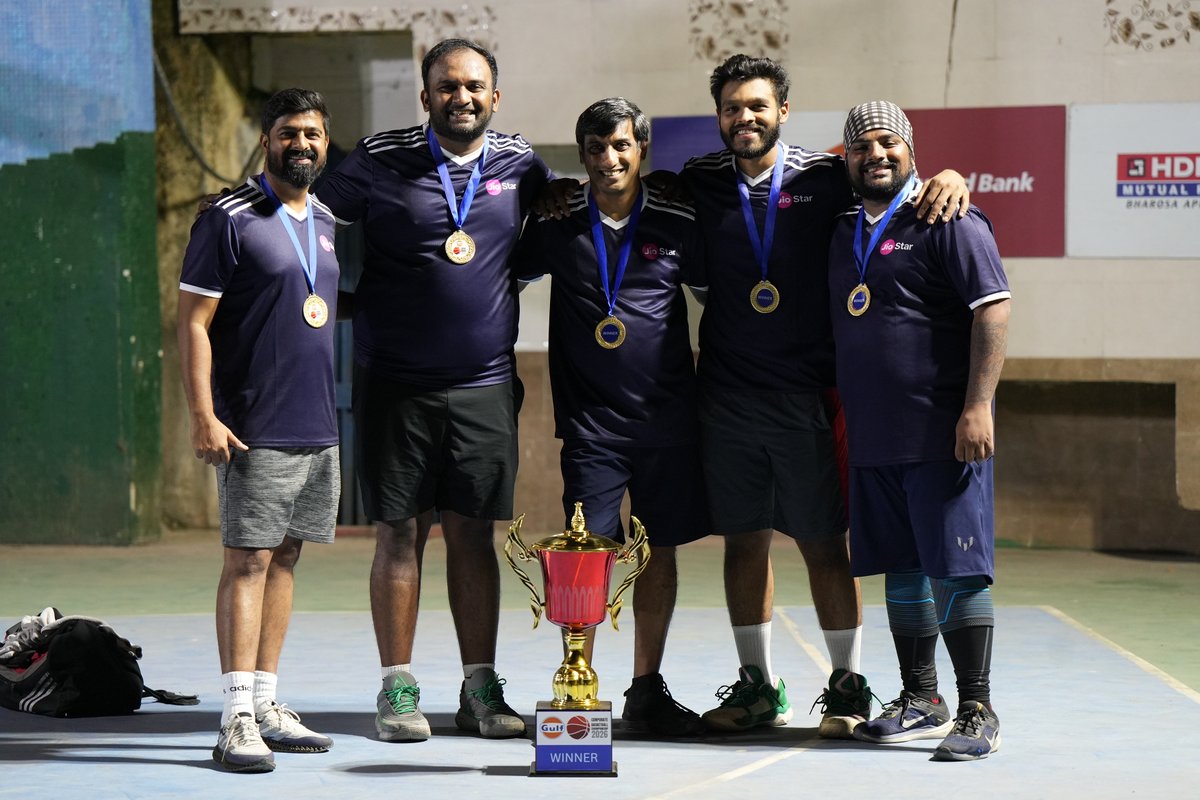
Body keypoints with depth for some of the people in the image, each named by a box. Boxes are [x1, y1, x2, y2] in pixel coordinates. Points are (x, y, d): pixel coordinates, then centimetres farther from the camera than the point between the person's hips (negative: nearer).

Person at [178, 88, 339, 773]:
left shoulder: (328, 224, 14)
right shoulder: (230, 220, -6)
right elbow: (193, 322, -9)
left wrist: (346, 416, 21)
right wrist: (204, 416, -16)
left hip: (320, 429, 7)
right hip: (256, 431, -7)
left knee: (285, 560, 9)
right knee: (249, 561, -8)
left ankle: (268, 702, 15)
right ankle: (239, 717, -9)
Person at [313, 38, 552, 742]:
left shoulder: (519, 165, 5)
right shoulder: (381, 162, -3)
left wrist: (509, 275, 10)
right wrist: (355, 294, -2)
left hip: (486, 386, 2)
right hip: (395, 385, -2)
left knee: (474, 535, 5)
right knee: (400, 534, 1)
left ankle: (481, 690, 10)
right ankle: (398, 690, 7)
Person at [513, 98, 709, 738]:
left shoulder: (677, 226, 2)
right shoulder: (558, 224, 2)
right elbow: (508, 275, 16)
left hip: (668, 416, 1)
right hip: (591, 417, -1)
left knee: (660, 550, 6)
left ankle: (647, 692, 16)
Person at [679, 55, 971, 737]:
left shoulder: (825, 179, 0)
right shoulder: (700, 185, 8)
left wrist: (949, 177, -10)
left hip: (809, 395, -2)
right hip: (727, 394, 3)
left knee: (825, 542, 0)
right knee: (744, 539, 8)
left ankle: (849, 685, 10)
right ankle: (758, 686, 18)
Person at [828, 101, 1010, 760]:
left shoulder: (948, 222, -5)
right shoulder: (845, 233, 17)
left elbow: (993, 309, -12)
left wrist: (978, 405, -20)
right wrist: (840, 413, 19)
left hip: (942, 433, -7)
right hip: (872, 436, 7)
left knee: (954, 570, -6)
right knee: (902, 570, 12)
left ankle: (977, 711, -1)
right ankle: (920, 702, 20)